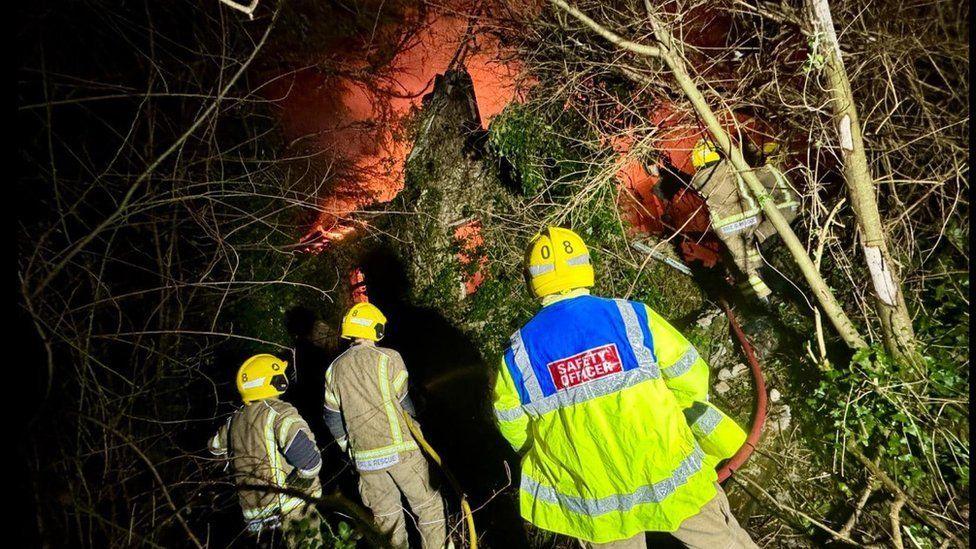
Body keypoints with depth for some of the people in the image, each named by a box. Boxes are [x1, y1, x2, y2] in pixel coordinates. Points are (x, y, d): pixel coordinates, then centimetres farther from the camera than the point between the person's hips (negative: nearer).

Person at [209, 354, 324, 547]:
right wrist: (309, 472, -8)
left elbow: (215, 446, 29)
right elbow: (305, 453, -28)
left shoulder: (236, 419, 8)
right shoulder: (279, 413, -15)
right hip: (291, 507, -7)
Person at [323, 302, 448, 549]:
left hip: (364, 457, 4)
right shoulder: (388, 358, -8)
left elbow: (333, 418, 11)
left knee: (385, 512, 17)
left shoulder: (335, 369, 5)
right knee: (427, 504, 10)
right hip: (398, 449, -4)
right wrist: (414, 427, 15)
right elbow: (404, 403, -3)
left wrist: (347, 445, 25)